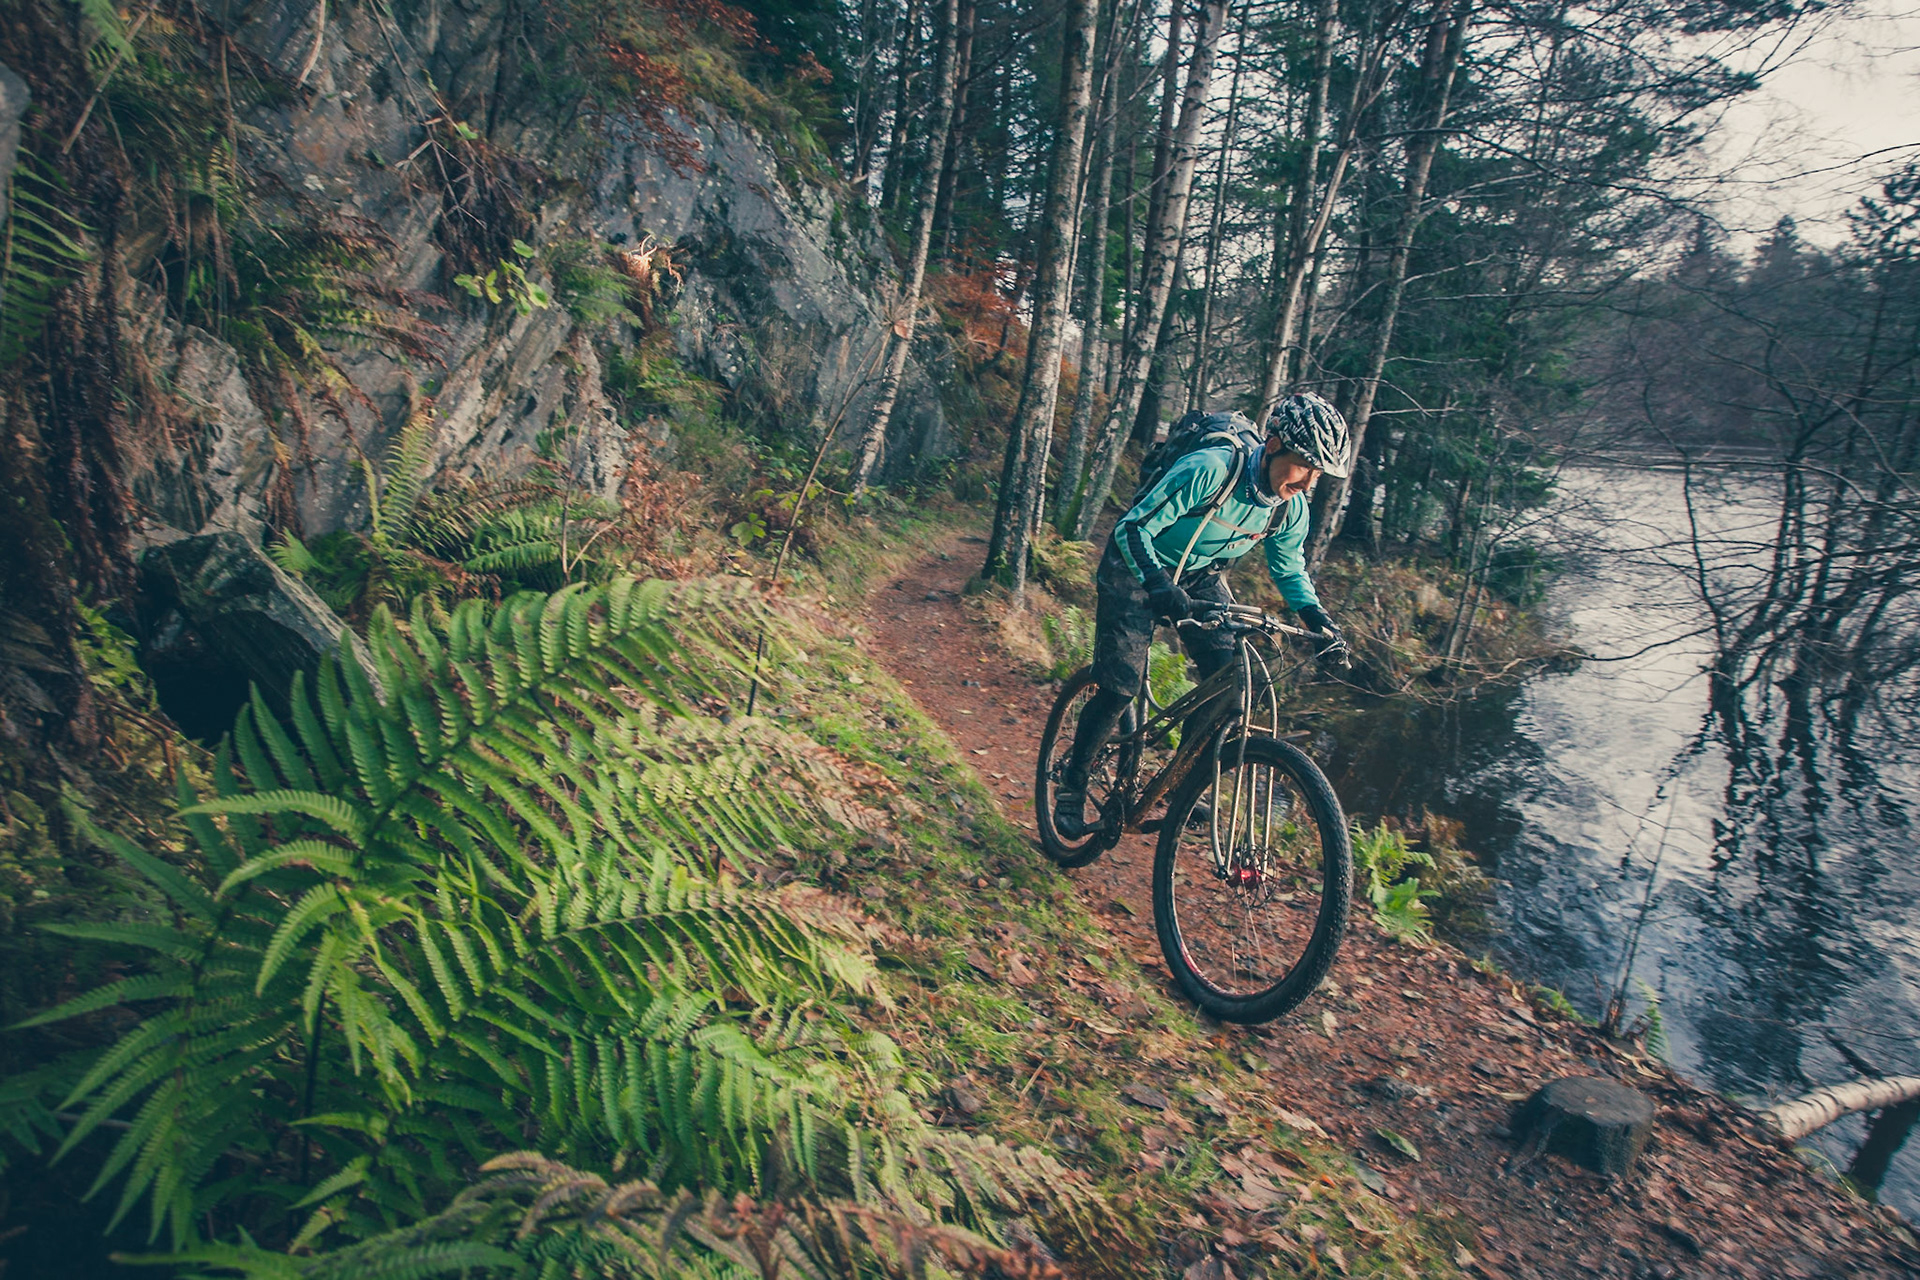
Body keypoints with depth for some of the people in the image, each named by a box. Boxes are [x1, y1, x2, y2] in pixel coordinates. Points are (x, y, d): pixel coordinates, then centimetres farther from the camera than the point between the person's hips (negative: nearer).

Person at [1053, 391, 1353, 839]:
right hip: (1139, 567, -5)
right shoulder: (1209, 469, -32)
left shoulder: (1292, 508, -12)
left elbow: (1289, 570, 6)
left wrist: (1319, 620, -11)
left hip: (1201, 577, 6)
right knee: (1121, 689, -10)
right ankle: (1071, 785, 11)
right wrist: (1161, 587, -46)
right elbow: (1132, 528, -30)